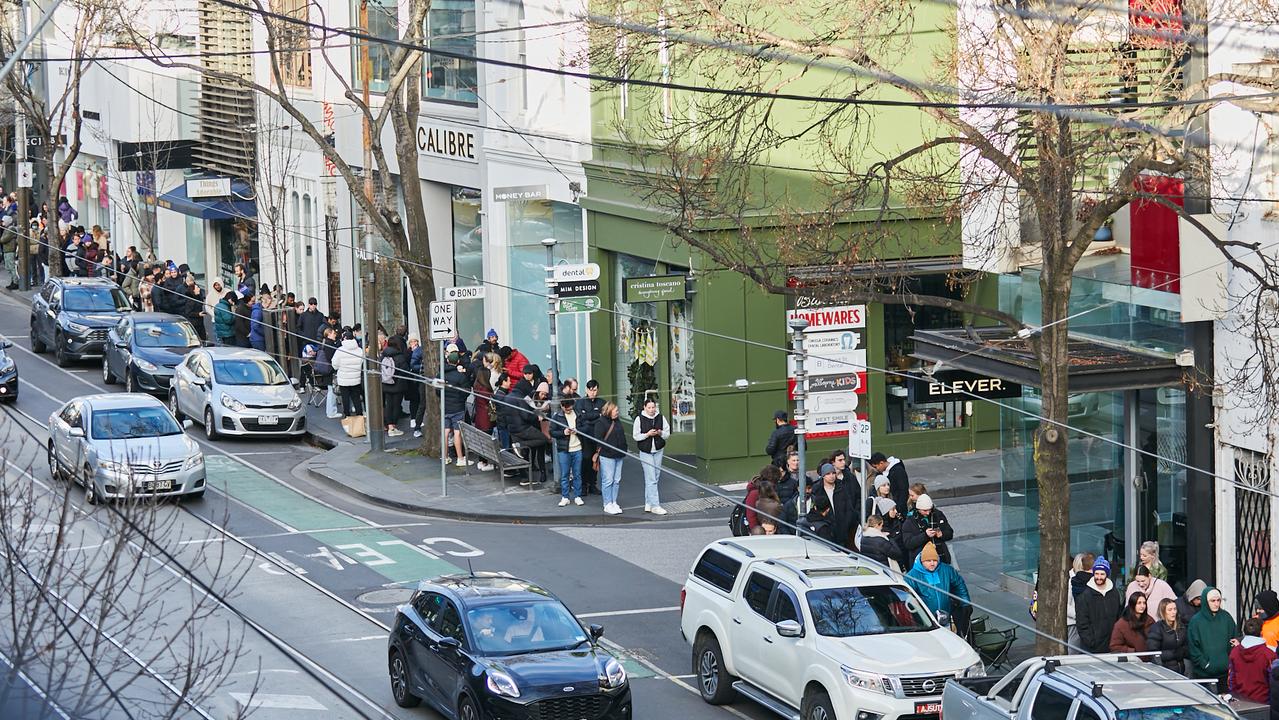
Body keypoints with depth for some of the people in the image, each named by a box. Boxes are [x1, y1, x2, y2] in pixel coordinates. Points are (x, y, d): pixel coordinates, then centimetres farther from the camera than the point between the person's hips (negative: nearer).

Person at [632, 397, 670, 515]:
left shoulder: (660, 418, 2)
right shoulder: (639, 419, -8)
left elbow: (667, 433, 8)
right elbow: (635, 436, -5)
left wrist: (660, 433, -14)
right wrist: (647, 434, -19)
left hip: (658, 451, 4)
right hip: (645, 451, -4)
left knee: (655, 478, 10)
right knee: (651, 479, -10)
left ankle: (648, 503, 22)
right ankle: (655, 505, -11)